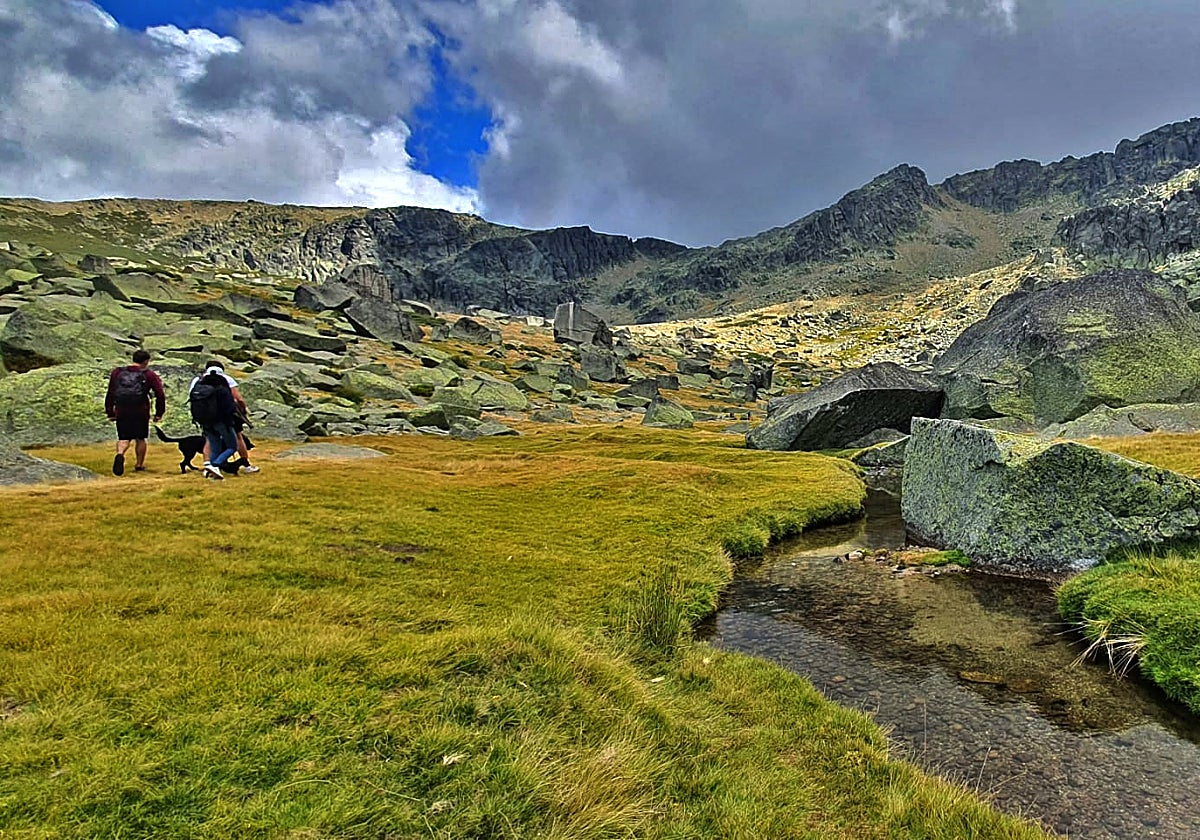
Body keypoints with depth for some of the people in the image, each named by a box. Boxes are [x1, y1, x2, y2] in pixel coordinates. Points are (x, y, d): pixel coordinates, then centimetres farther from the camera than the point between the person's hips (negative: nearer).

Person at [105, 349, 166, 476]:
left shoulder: (117, 372, 12)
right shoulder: (149, 375, 3)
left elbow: (110, 394, 11)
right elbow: (160, 395, -2)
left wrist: (110, 412, 15)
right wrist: (159, 413, 4)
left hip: (121, 412, 2)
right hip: (141, 412, -2)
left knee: (123, 438, 5)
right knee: (140, 439, 13)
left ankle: (120, 454, -25)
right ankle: (139, 465, 19)